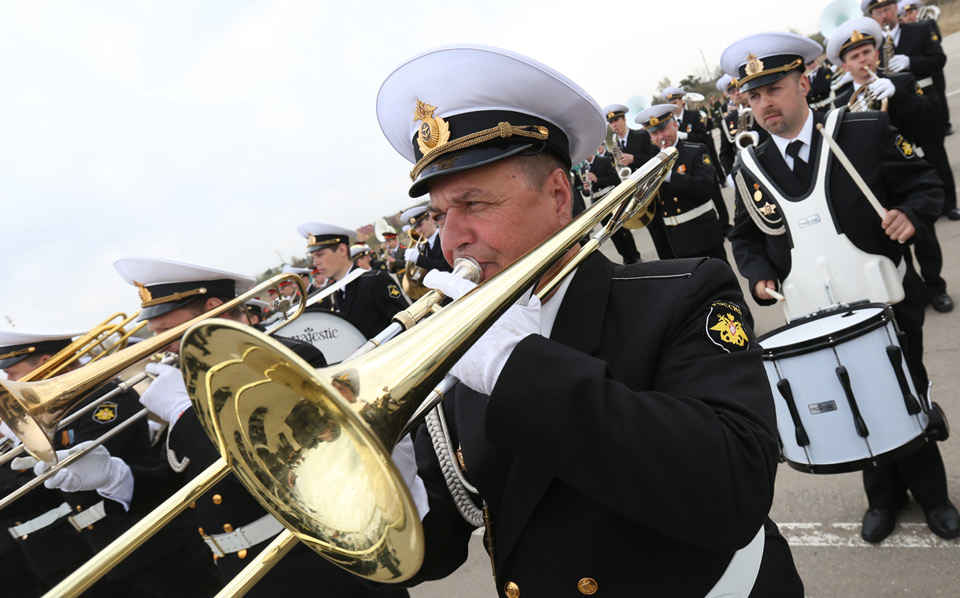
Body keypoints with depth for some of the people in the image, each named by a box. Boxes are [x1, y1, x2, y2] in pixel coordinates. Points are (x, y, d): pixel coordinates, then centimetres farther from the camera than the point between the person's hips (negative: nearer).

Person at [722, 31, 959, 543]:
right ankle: (885, 496, 40)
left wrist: (910, 214, -22)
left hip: (888, 305, -1)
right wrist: (759, 274, -8)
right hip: (817, 322, 2)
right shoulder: (750, 168, -1)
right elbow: (747, 237, 10)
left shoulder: (866, 131, -8)